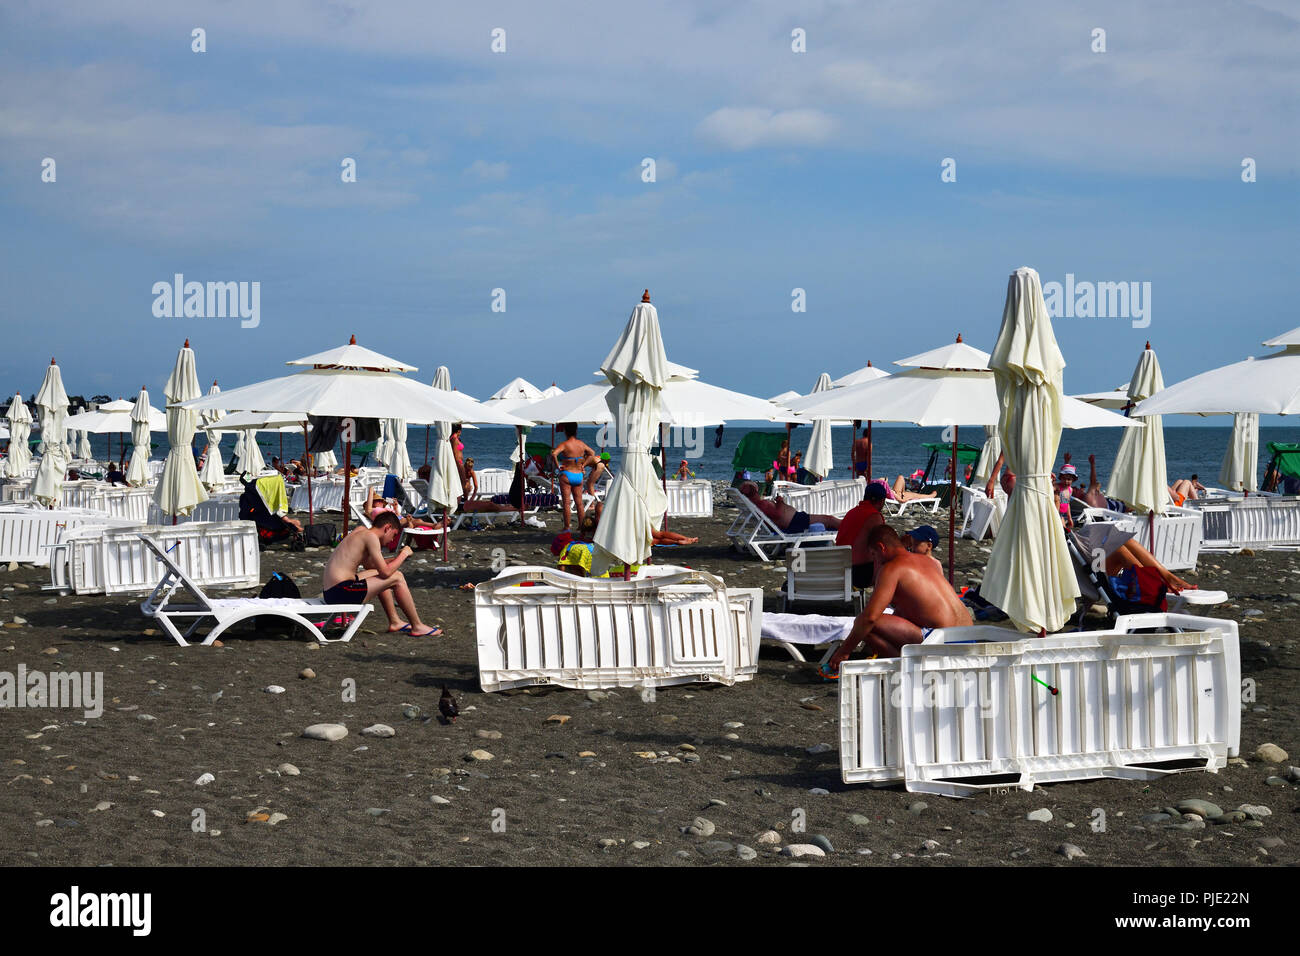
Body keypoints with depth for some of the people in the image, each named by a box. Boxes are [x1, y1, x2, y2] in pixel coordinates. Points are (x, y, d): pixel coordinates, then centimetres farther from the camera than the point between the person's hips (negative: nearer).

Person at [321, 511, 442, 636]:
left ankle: (395, 621, 33)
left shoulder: (360, 531, 16)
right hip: (342, 592, -10)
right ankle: (417, 626, 4)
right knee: (397, 577, -5)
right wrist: (403, 554, 1)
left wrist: (398, 558, 22)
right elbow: (385, 572, -14)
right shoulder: (371, 536, -12)